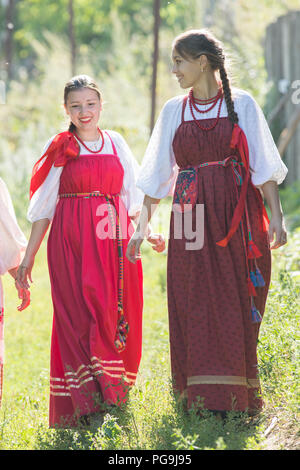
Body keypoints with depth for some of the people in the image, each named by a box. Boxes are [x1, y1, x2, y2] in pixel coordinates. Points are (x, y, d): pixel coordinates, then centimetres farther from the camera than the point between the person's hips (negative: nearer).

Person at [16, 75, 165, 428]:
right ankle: (87, 406, -13)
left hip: (113, 241, 3)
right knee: (82, 316, -11)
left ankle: (115, 397, 7)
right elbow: (43, 206, 6)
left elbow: (131, 198, 17)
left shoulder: (116, 143, 13)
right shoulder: (59, 148, 6)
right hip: (72, 243, -3)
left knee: (118, 318, -2)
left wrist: (145, 233, 3)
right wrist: (28, 256, 4)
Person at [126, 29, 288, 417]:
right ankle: (203, 399, -1)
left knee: (237, 305, -3)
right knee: (196, 305, -4)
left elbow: (264, 165, 0)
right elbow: (157, 174, 13)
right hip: (191, 217, 2)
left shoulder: (241, 103, 3)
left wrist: (275, 214, -10)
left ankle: (237, 398, 3)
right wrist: (141, 226, 9)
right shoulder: (173, 111, 11)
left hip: (238, 216, -2)